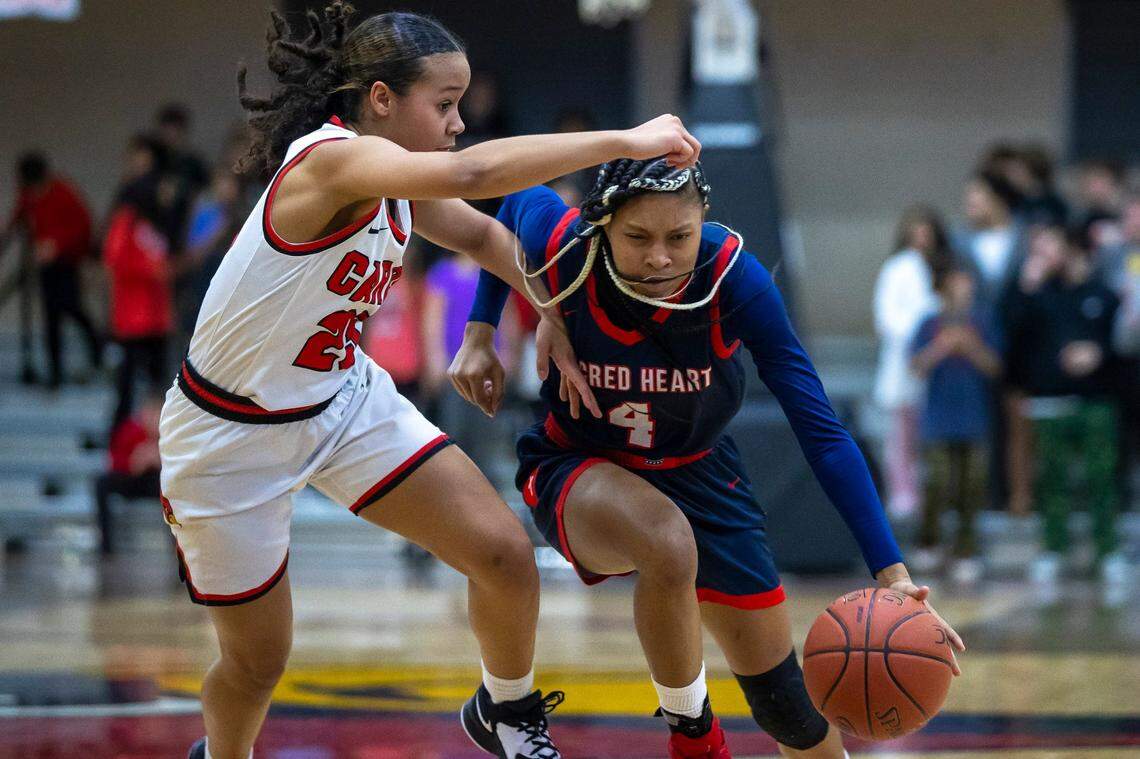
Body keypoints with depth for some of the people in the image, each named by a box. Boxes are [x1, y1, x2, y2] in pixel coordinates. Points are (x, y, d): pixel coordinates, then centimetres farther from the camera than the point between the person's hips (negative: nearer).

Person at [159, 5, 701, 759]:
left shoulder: (394, 181, -3)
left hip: (345, 399, 7)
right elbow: (472, 172, -47)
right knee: (258, 660, 6)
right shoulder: (330, 160, -30)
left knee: (505, 552, -4)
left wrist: (552, 313, 5)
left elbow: (482, 232, 19)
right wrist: (625, 142, -43)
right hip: (233, 434, -7)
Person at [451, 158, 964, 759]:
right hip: (576, 468, -1)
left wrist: (891, 574, -35)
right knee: (667, 544, -38)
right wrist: (478, 334, -4)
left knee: (784, 701, 3)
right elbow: (516, 202, 1)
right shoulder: (559, 245, -26)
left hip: (697, 473, 2)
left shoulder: (732, 276, -28)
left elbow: (821, 430, -27)